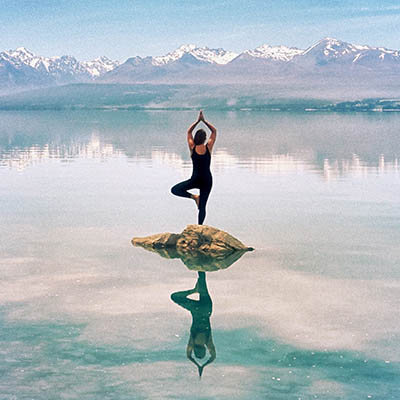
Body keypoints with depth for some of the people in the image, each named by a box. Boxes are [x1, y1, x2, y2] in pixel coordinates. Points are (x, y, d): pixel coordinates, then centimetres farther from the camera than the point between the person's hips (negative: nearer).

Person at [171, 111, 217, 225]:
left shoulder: (192, 148, -7)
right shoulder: (208, 147, -8)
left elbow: (189, 132, 10)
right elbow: (214, 131, 6)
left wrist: (198, 121, 10)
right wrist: (204, 121, 4)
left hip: (195, 180, -2)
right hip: (207, 180, 2)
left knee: (175, 190, 11)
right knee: (202, 206, 6)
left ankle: (193, 196, -4)